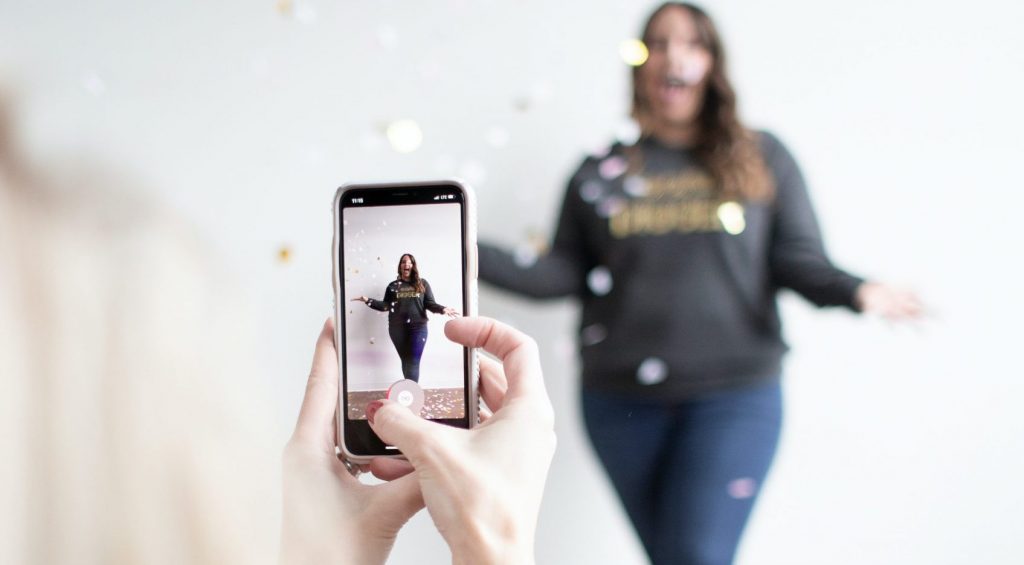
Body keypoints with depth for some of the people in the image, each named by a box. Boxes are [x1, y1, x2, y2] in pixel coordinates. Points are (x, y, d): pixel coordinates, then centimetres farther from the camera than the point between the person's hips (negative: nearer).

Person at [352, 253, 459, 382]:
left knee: (413, 362, -8)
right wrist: (368, 301, -3)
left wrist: (442, 309, -15)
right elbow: (386, 305, 7)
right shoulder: (393, 286, 12)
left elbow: (430, 304, 3)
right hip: (397, 328, 2)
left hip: (418, 327, -2)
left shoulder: (422, 284, 8)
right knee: (406, 360, 6)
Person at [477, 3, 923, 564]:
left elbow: (799, 259, 2)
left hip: (734, 396, -2)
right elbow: (562, 273, 7)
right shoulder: (600, 173, 10)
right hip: (621, 399, 2)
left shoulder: (762, 157, 7)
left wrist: (857, 290, -19)